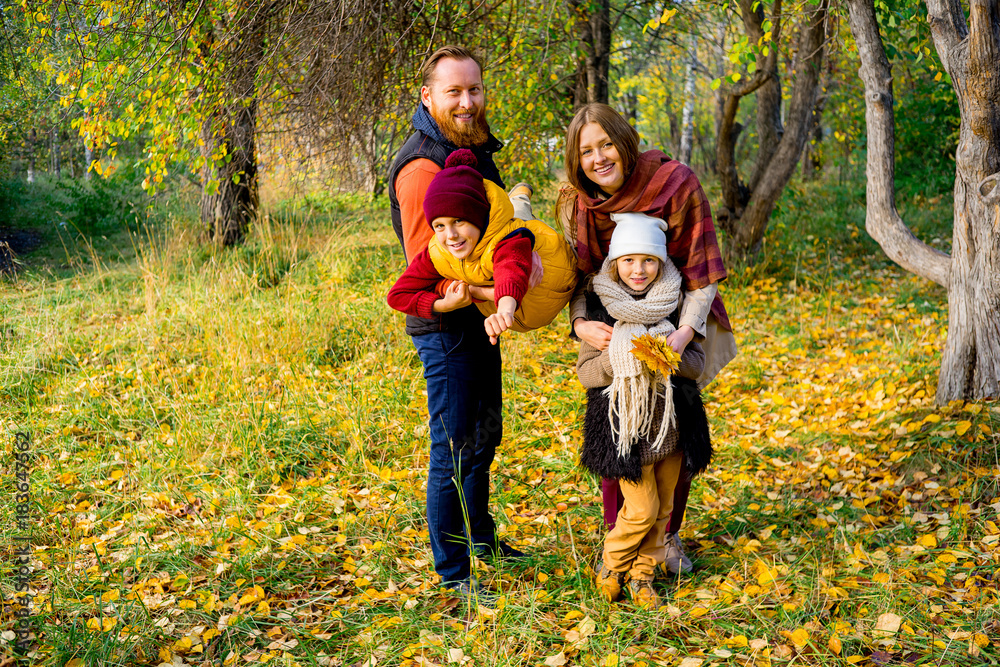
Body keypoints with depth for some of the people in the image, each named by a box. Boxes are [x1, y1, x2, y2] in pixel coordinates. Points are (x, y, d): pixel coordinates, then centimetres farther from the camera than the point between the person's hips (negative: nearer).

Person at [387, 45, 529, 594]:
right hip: (444, 324, -10)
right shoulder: (423, 167, -21)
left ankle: (480, 538, 41)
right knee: (454, 448, -3)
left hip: (479, 320, 10)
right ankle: (453, 572, 10)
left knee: (484, 435, 22)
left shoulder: (476, 148, 10)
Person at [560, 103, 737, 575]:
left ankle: (668, 537, 25)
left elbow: (702, 273, -18)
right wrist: (581, 324, -25)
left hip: (677, 325, -1)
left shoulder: (676, 183, -20)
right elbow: (578, 277, -5)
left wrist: (684, 334, -31)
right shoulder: (577, 204, -10)